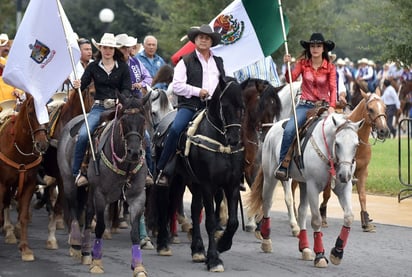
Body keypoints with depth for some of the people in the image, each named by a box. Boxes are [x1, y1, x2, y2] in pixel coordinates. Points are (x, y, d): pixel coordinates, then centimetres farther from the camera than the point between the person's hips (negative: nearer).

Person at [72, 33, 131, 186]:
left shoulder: (123, 67, 7)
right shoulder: (93, 67, 9)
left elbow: (127, 89, 2)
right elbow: (83, 83, 4)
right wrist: (77, 85, -21)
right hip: (99, 108, 0)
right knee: (83, 135, -24)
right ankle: (76, 172, -12)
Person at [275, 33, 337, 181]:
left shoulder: (330, 67, 3)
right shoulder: (303, 63, 5)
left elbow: (333, 88, -8)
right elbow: (291, 79, -7)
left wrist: (332, 106, -24)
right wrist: (287, 65, -25)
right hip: (305, 104, 0)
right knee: (289, 130, -25)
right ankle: (283, 164, -20)